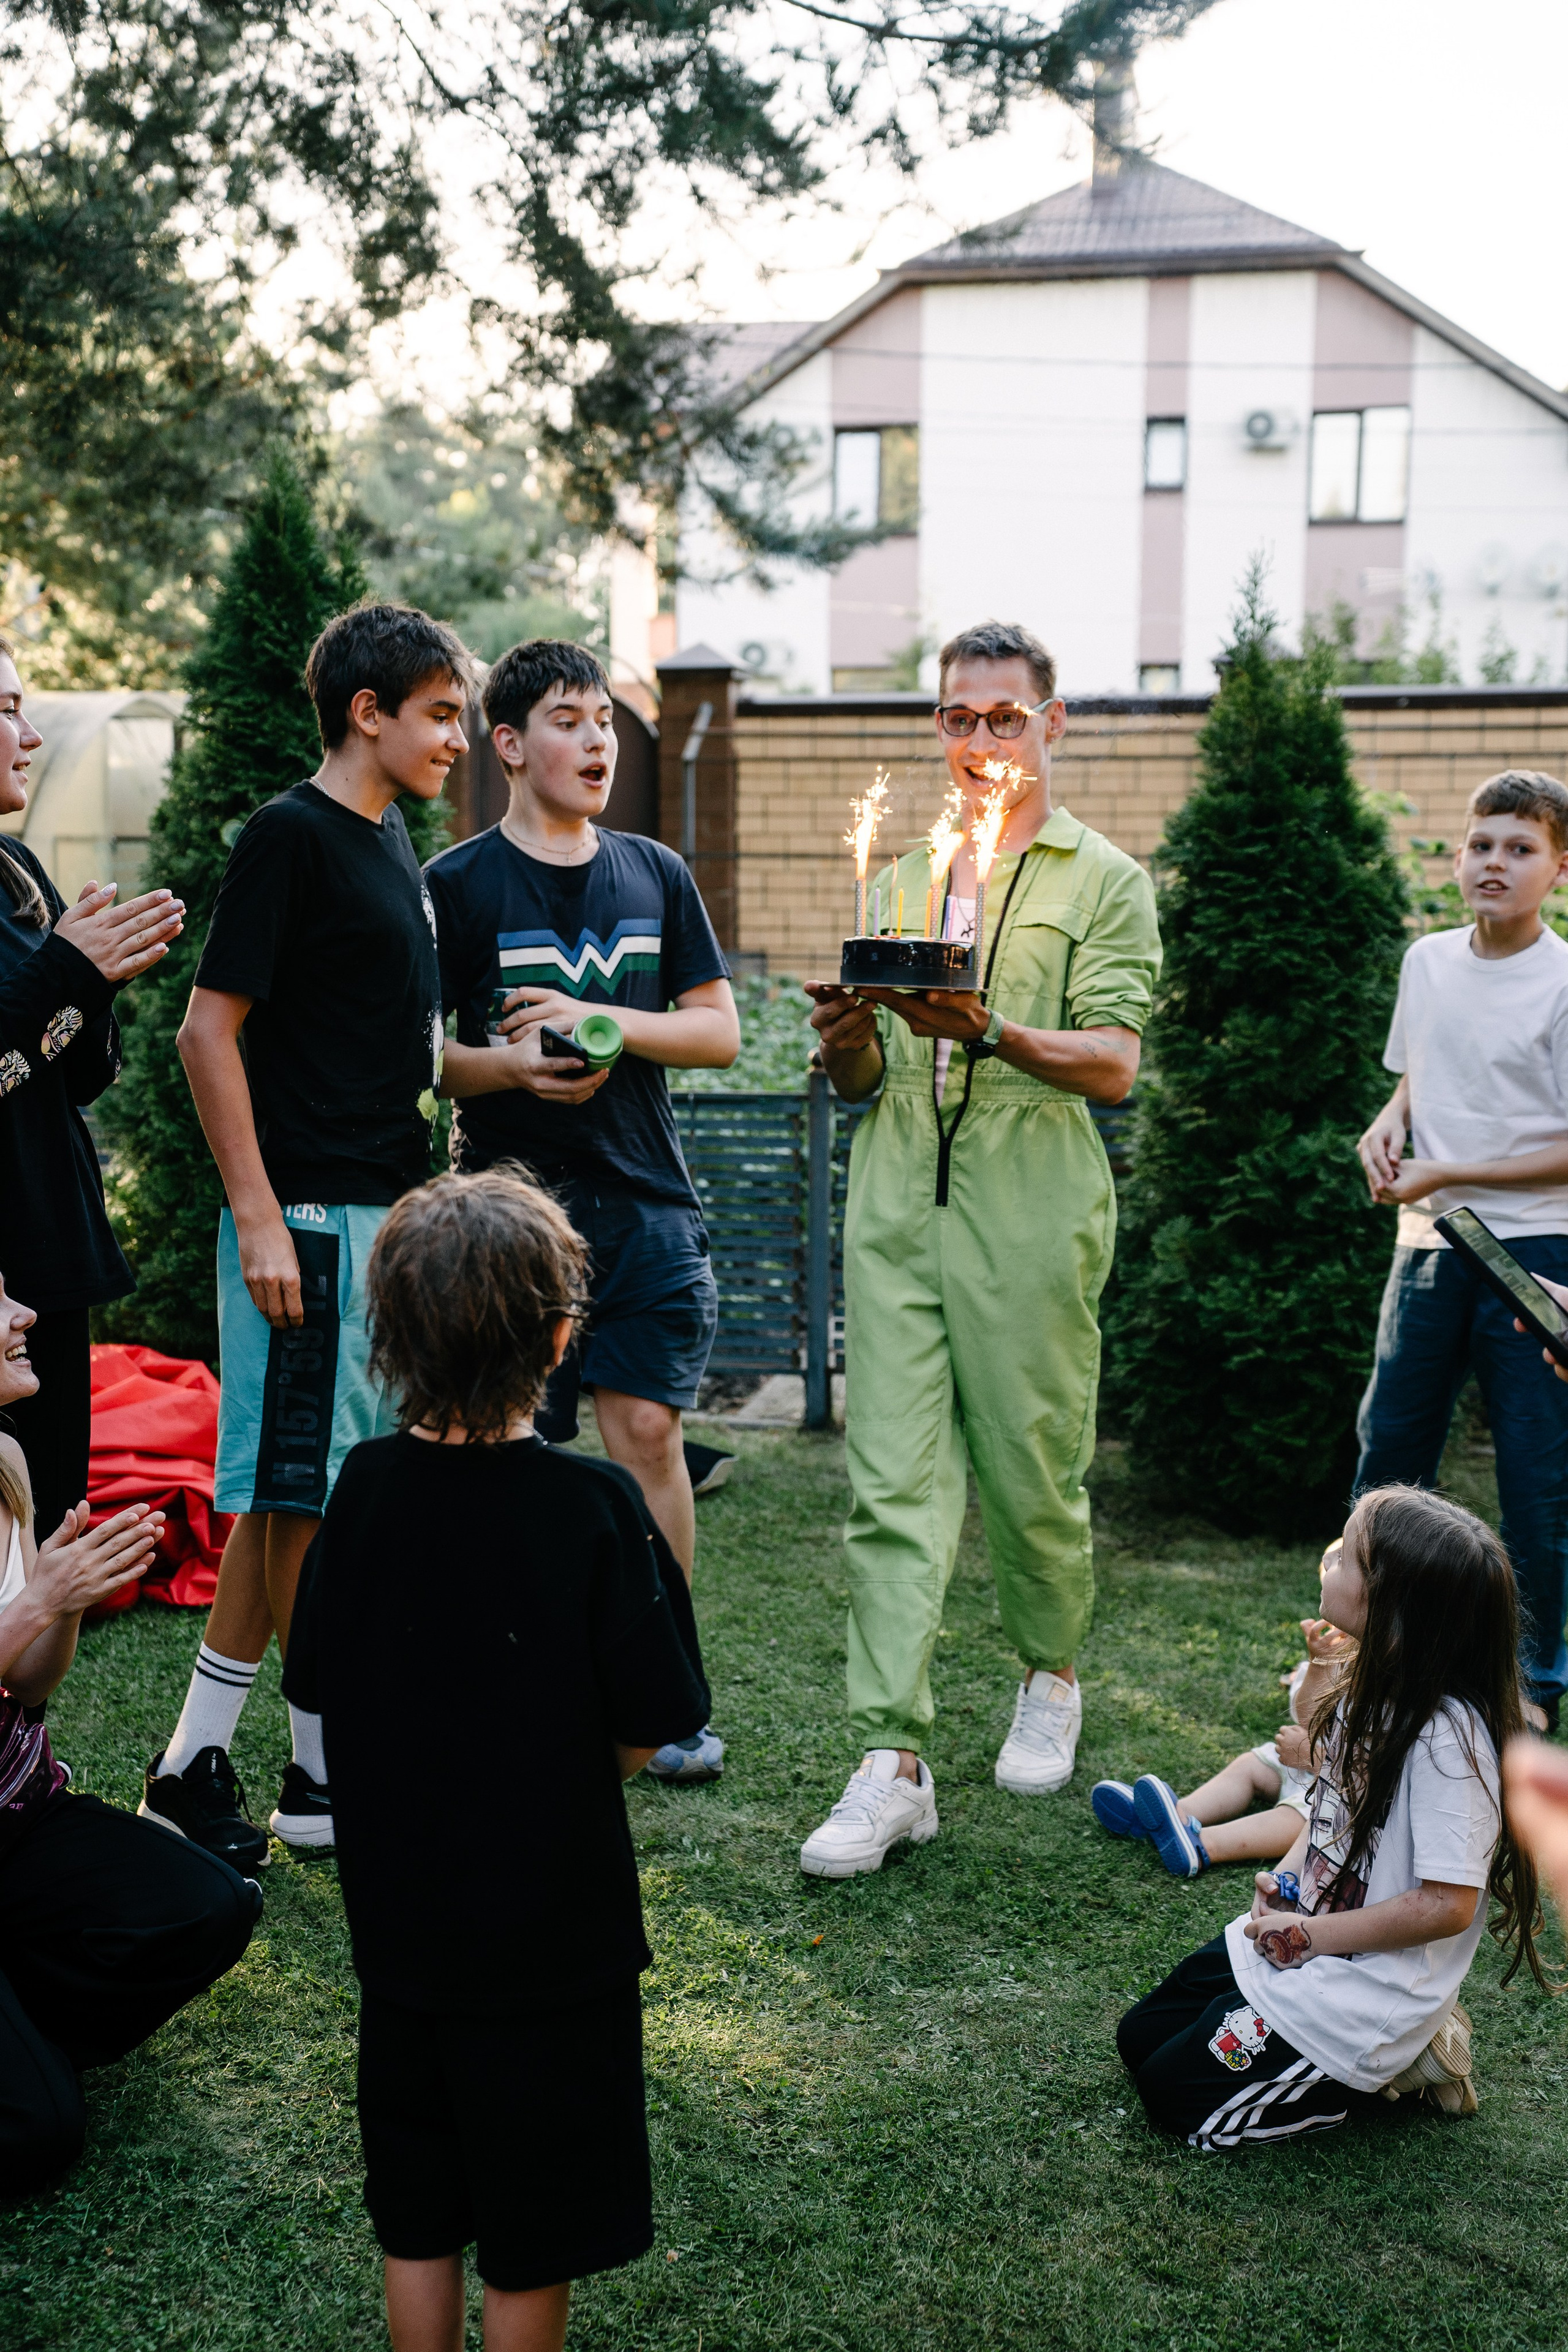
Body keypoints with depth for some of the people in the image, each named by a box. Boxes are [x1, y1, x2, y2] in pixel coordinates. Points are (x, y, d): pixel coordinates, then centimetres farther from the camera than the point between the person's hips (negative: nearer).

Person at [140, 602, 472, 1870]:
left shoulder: (390, 838, 16)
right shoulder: (290, 835, -10)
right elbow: (210, 1030, -14)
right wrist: (260, 1218, -18)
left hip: (382, 1214, 9)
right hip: (311, 1218, -9)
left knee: (291, 1493, 12)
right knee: (301, 1495, 0)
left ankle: (195, 1764, 21)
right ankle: (326, 1778, 12)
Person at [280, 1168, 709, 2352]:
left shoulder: (366, 1486, -10)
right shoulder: (596, 1507, -20)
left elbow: (316, 1685, 1)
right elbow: (648, 1730, -14)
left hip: (398, 1920, 4)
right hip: (554, 1931, -4)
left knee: (417, 2220, 21)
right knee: (534, 2246, 14)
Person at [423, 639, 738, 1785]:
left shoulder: (656, 873, 11)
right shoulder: (457, 885, 1)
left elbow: (720, 1031, 9)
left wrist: (605, 1023, -8)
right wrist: (510, 1065, -19)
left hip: (648, 1204, 3)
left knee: (648, 1428, -1)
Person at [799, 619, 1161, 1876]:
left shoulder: (1105, 880, 6)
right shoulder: (904, 876, 20)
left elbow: (1114, 1063, -8)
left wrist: (986, 1031, -24)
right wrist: (848, 1036, -4)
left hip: (1033, 1212, -3)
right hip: (897, 1206, 3)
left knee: (1034, 1469, 6)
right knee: (893, 1482, -4)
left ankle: (1051, 1678, 33)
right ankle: (894, 1760, -3)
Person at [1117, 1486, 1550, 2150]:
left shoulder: (1447, 1738, -28)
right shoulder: (1370, 1685, -1)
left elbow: (1448, 1904, -26)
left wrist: (1311, 1934, -19)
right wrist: (1287, 1872, -3)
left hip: (1366, 1990, -9)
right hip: (1297, 1934, 9)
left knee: (1179, 2098, -4)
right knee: (1139, 2039, 14)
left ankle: (1399, 2067, 6)